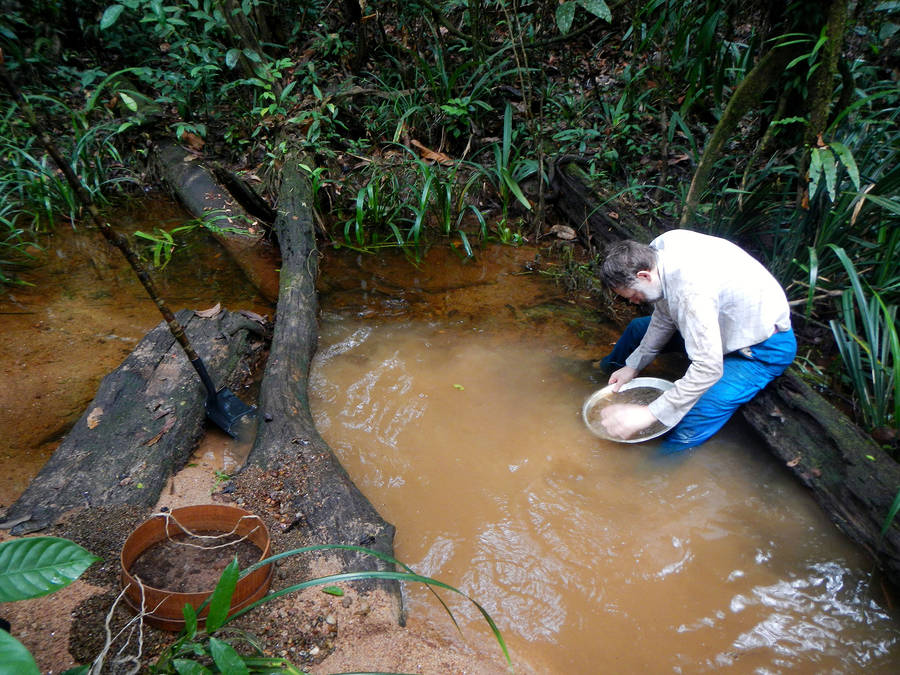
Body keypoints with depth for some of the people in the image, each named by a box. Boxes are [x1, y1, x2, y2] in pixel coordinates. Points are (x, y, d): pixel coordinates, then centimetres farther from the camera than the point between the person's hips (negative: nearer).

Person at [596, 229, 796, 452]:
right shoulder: (661, 245, -13)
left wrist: (648, 414, -35)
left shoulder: (691, 290, -40)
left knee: (685, 435, -22)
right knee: (638, 329, 21)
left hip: (763, 348, -9)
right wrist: (634, 365, 5)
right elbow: (664, 316, 2)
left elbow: (708, 369, -39)